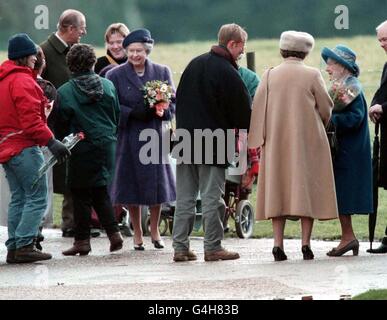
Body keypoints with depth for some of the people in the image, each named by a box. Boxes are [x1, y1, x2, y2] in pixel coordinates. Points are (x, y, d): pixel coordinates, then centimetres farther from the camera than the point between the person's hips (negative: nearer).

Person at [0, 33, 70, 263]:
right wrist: (51, 142, -22)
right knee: (38, 198, -7)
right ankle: (24, 245, -13)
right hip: (24, 149, -10)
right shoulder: (22, 81, -14)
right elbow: (30, 119, -21)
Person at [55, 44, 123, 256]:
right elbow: (117, 116, 9)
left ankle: (82, 240, 5)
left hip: (82, 150, -4)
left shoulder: (64, 92, -10)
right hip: (107, 146, 4)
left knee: (81, 194, 4)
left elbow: (61, 125, -4)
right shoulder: (108, 86, 1)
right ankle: (113, 233, 5)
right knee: (101, 192, 15)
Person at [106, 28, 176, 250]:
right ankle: (137, 234, 15)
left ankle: (155, 230, 22)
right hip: (128, 138, -1)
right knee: (132, 188, 2)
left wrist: (158, 110, -16)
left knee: (157, 184, 3)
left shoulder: (162, 72, 5)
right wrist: (132, 113, -19)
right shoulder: (115, 75, 0)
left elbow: (173, 104, 5)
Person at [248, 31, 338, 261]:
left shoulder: (270, 76, 0)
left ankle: (278, 243, -2)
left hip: (276, 141, 2)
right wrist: (320, 126, 19)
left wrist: (261, 140, 8)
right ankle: (306, 243, -3)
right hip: (308, 139, -2)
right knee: (307, 189, 3)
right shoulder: (312, 75, -6)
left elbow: (258, 110, 0)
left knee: (277, 190, 5)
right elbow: (326, 108, -2)